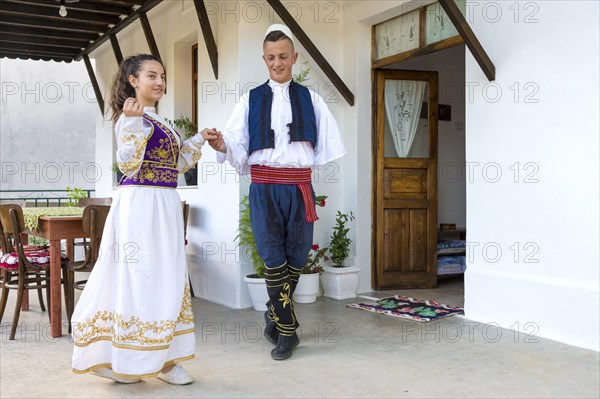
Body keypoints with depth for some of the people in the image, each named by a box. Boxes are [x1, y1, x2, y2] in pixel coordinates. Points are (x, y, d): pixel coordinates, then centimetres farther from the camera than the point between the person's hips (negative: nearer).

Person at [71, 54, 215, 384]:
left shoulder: (158, 121, 19)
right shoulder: (131, 116, -8)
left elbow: (176, 164, 23)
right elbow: (128, 164, -20)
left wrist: (200, 139, 20)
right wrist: (132, 122, -28)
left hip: (165, 205, 9)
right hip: (141, 203, -9)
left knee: (168, 279, 9)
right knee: (141, 277, -5)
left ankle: (163, 358, 18)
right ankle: (129, 359, 7)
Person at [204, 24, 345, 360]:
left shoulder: (310, 99, 10)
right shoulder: (251, 100, 8)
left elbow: (327, 146, 12)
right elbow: (239, 149, 1)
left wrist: (306, 165, 4)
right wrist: (223, 146, -18)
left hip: (299, 186, 1)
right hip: (264, 186, -1)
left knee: (297, 258, 9)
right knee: (274, 259, -4)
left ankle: (275, 314, 32)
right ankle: (287, 330, 7)